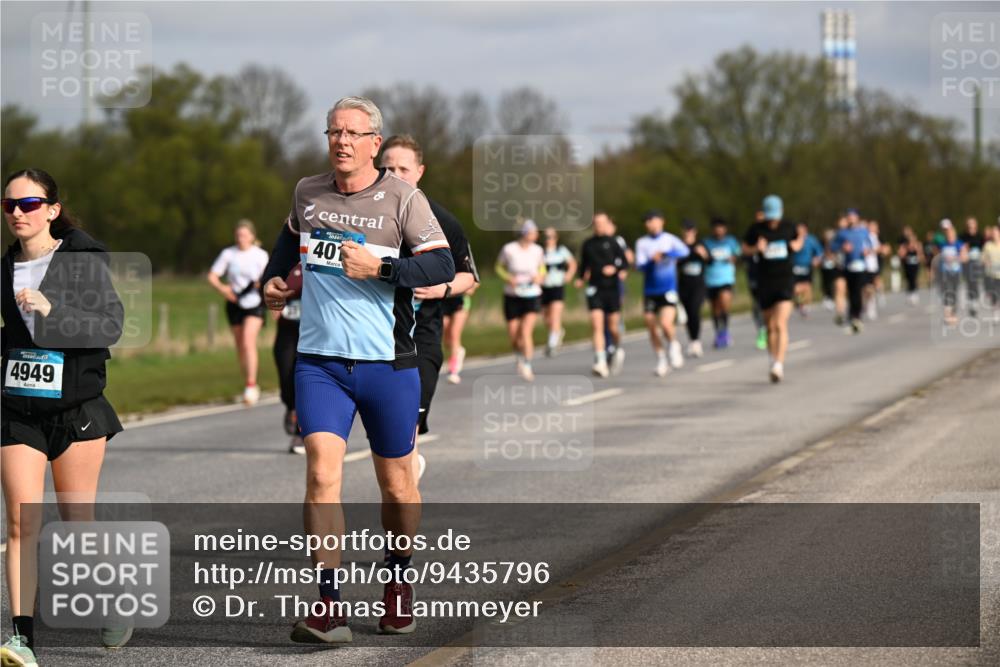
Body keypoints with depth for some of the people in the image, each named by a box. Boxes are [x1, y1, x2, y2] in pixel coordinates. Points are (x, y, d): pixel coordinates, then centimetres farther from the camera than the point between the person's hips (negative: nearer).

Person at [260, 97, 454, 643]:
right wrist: (274, 278, 15)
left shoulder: (402, 197, -5)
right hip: (319, 361, 2)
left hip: (387, 364, -2)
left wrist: (379, 267, -23)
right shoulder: (307, 193, 7)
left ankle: (399, 581, 34)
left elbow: (442, 265, -13)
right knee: (321, 473, -15)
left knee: (396, 484, 9)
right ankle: (329, 607, -17)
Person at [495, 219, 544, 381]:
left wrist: (540, 276, -8)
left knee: (526, 332, -16)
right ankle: (520, 356, 38)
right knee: (513, 336, 6)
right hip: (512, 296, 0)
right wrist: (508, 278, -14)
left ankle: (527, 367, -10)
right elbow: (499, 266, 5)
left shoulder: (537, 251, -4)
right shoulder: (509, 249, -11)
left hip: (532, 296, 0)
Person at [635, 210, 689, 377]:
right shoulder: (642, 243, 3)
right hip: (650, 292, 2)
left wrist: (666, 254, -31)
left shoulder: (669, 239, 1)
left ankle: (674, 346, 9)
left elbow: (684, 251, -17)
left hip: (669, 290, -2)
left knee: (666, 324, -20)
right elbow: (639, 266, -7)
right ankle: (661, 361, 23)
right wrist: (651, 261, -27)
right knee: (652, 330, 5)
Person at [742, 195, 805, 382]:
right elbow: (744, 247, 10)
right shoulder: (756, 230, -1)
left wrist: (798, 244, -1)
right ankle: (774, 362, 24)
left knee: (781, 324, -16)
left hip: (784, 281, -2)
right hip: (764, 282, 2)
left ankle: (779, 365, -22)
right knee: (770, 327, 10)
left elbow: (800, 236, 21)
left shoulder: (788, 227, 1)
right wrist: (756, 248, -11)